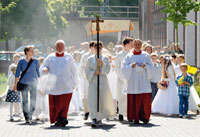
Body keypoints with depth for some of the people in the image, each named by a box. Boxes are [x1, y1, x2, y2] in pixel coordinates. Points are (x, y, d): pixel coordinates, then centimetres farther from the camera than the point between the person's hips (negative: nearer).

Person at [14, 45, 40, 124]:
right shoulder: (21, 61, 1)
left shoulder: (35, 61, 4)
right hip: (24, 83, -1)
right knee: (25, 101, -5)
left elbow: (39, 72, 10)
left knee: (33, 101, 1)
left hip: (33, 83, 1)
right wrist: (15, 84, 1)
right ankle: (27, 118, -4)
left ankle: (30, 117, 16)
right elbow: (17, 73, 4)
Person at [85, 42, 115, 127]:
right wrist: (94, 72, -9)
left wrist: (102, 64, -17)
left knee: (103, 100, 4)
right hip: (93, 81, -1)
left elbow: (108, 70, 1)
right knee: (93, 100, -13)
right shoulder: (90, 59, 7)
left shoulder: (105, 58, 6)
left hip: (103, 81, 1)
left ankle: (99, 118, 21)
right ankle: (94, 119, -18)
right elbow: (86, 70, 8)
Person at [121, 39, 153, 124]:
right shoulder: (129, 56, 8)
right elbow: (123, 67, 3)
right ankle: (135, 118, 2)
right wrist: (131, 66, -13)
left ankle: (144, 117, 6)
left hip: (143, 81, 0)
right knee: (133, 99, -4)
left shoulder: (146, 55, 9)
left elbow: (151, 66, 9)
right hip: (133, 81, 0)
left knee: (145, 99, -5)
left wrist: (145, 66, -10)